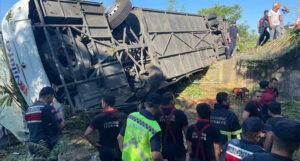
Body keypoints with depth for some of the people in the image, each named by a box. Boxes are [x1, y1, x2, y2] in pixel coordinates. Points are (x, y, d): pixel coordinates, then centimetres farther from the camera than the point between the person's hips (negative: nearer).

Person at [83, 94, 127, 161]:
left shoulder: (98, 118, -15)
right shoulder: (122, 116, -12)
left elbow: (86, 134, -17)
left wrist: (95, 144, -5)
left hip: (105, 150, 0)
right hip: (119, 148, 1)